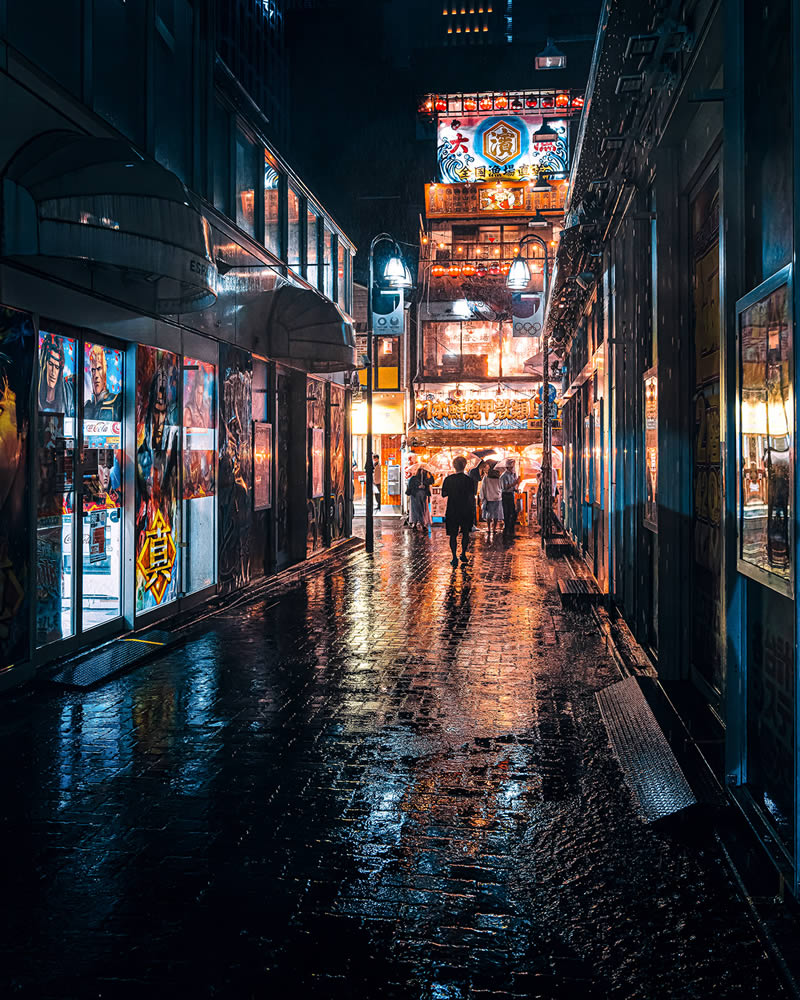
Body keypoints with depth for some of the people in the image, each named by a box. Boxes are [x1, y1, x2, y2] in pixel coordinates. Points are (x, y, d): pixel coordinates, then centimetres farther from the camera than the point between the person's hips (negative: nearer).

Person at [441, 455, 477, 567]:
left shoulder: (448, 479, -5)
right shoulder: (469, 480, -9)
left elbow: (444, 494, 3)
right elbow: (471, 497, -9)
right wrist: (473, 511, 0)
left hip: (452, 511, 1)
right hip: (466, 511, 0)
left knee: (453, 535, 6)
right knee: (465, 533, 18)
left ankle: (454, 557, -1)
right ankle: (463, 554, 22)